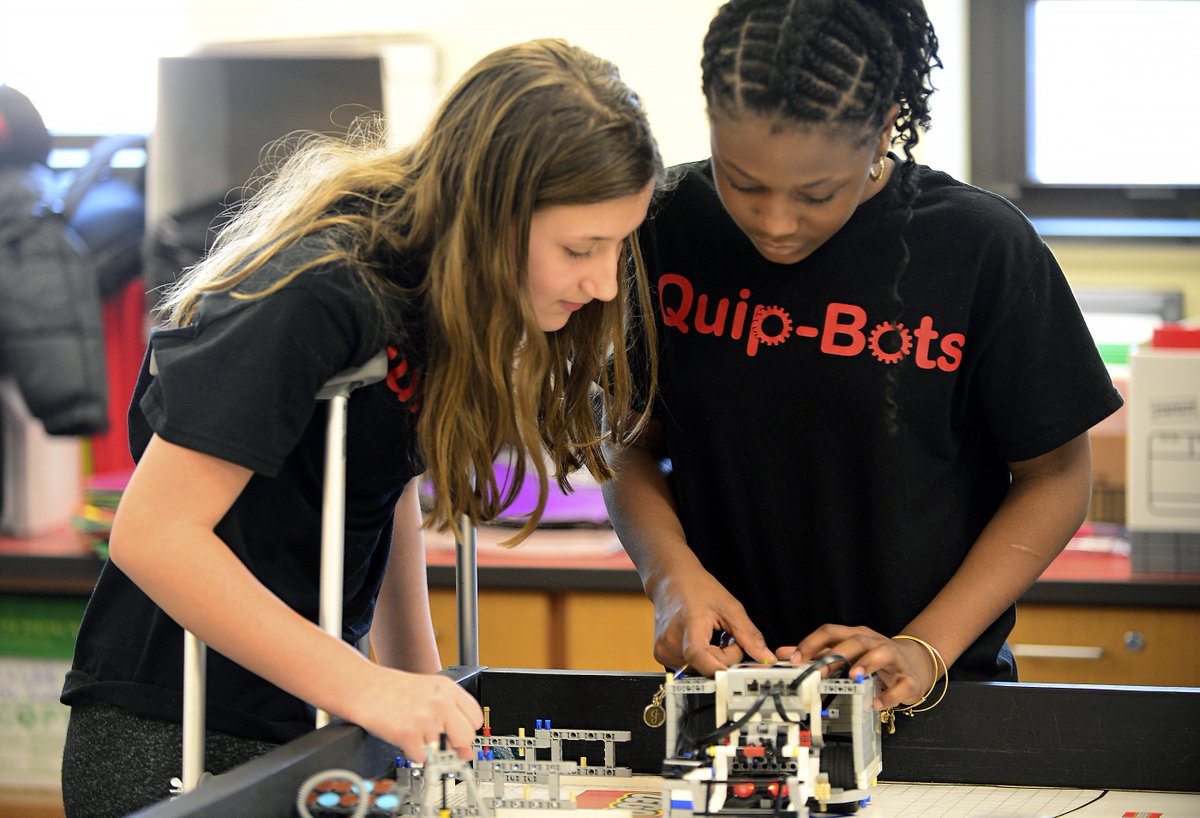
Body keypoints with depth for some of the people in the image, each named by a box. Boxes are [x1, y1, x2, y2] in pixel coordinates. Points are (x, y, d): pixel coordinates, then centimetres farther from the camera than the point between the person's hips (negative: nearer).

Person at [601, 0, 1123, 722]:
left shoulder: (981, 248, -8)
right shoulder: (670, 227, 0)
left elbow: (1054, 476, 0)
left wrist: (925, 651, -9)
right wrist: (673, 572, -9)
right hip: (724, 678, 1)